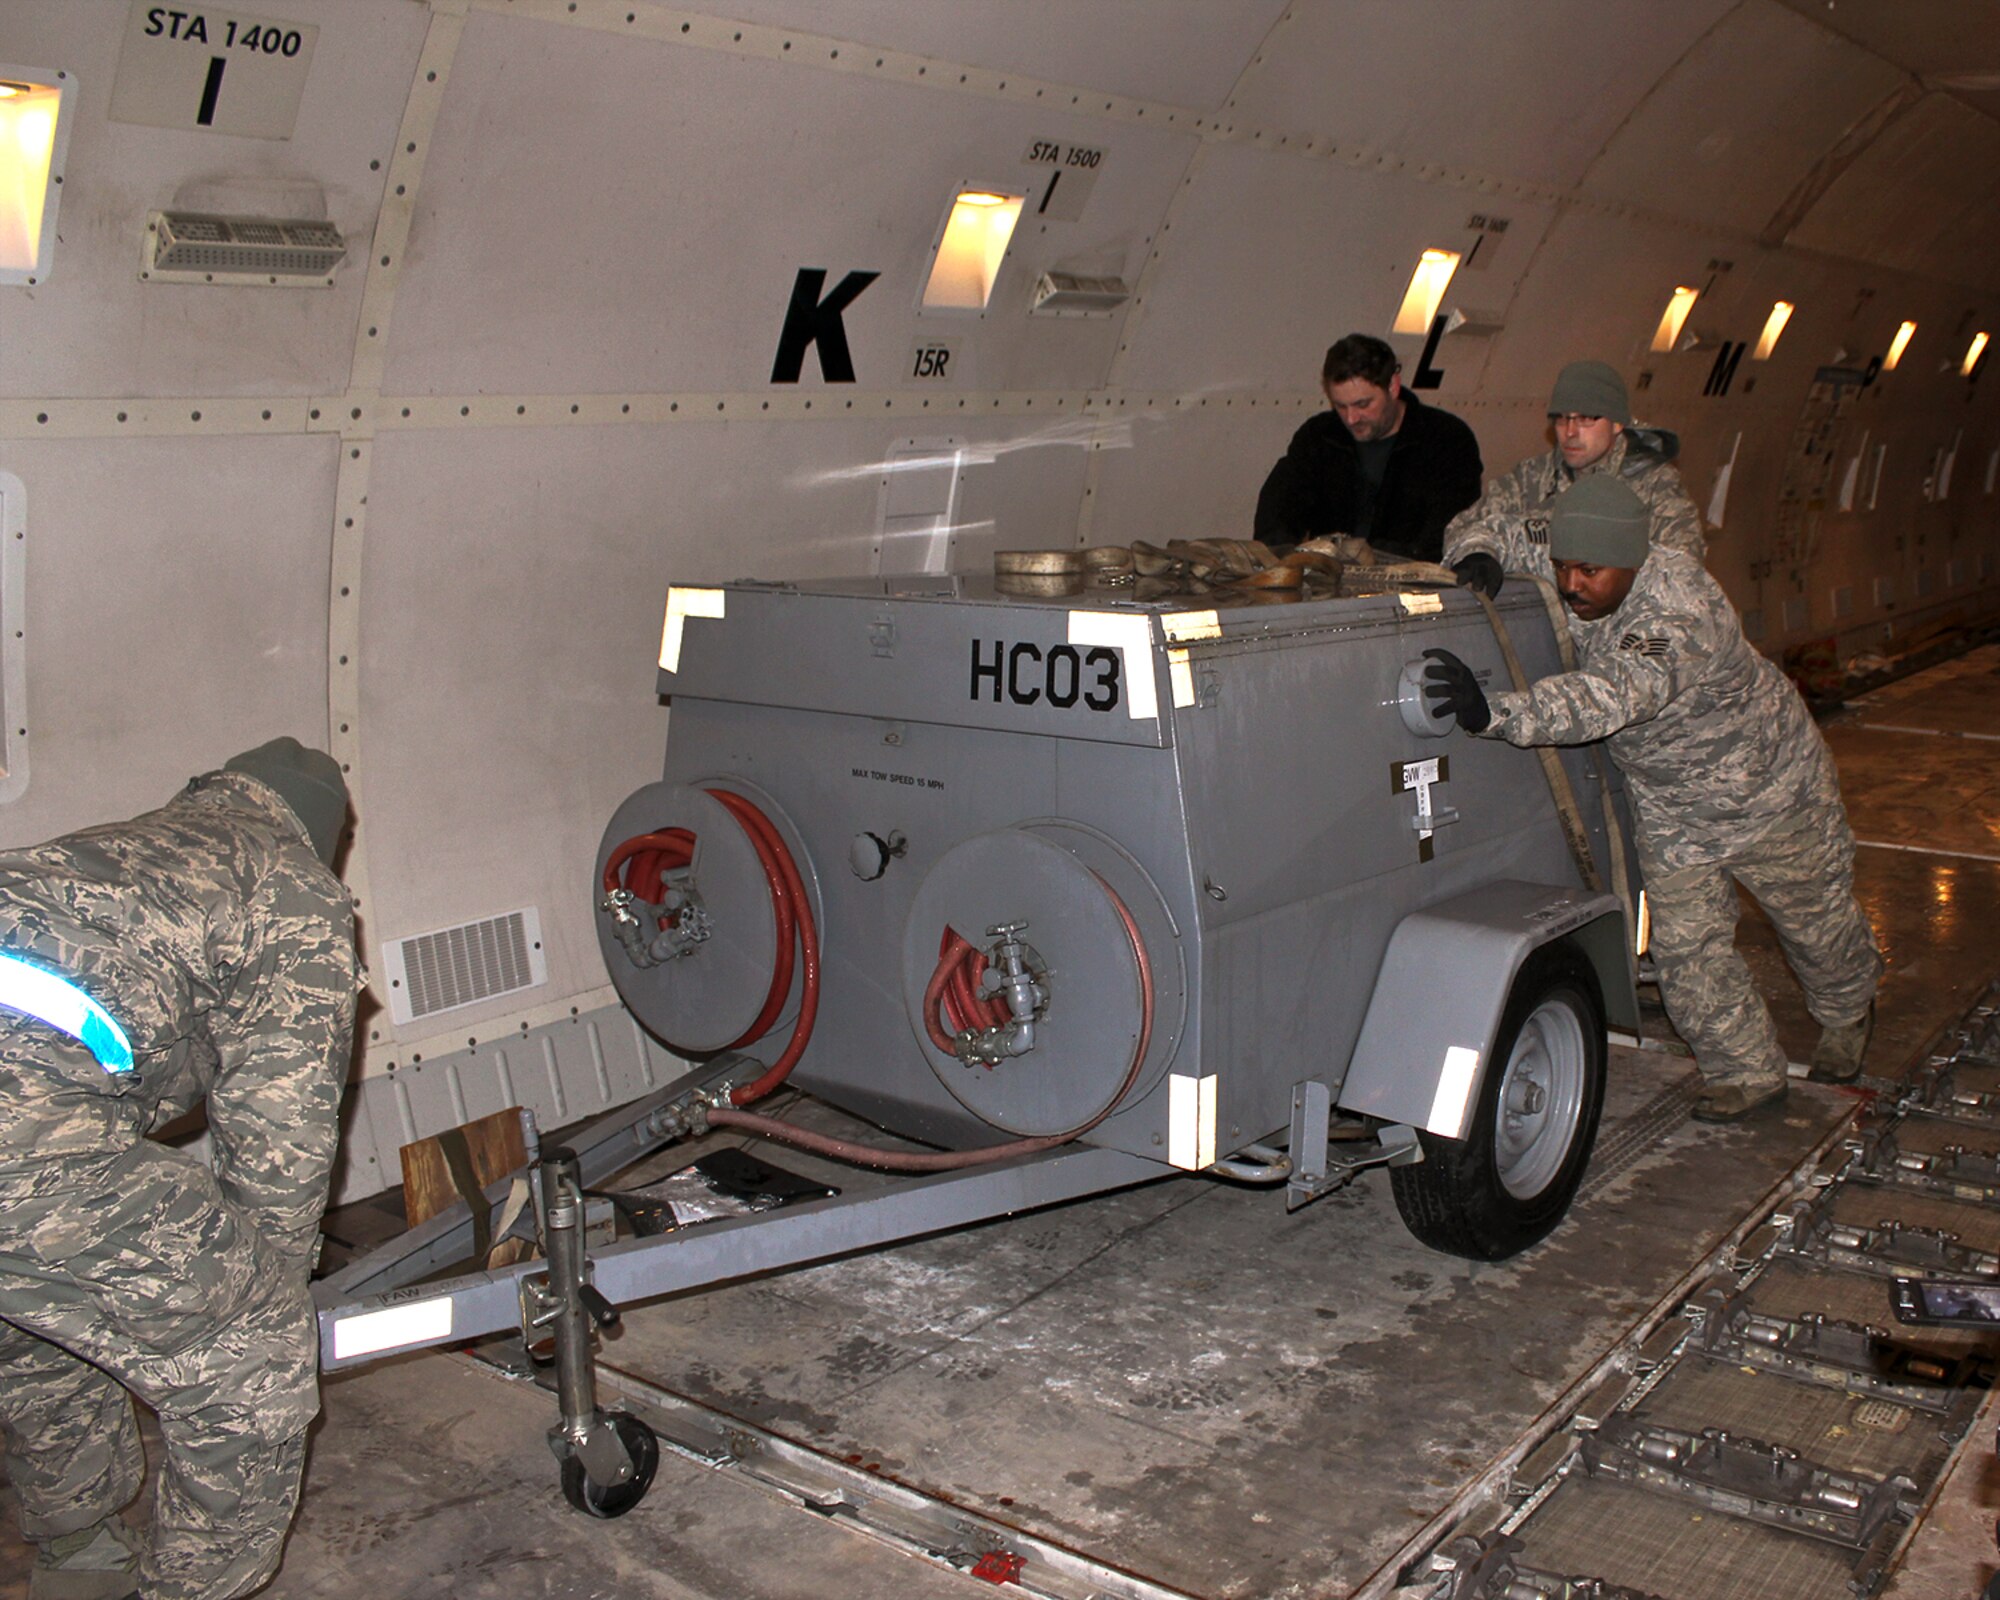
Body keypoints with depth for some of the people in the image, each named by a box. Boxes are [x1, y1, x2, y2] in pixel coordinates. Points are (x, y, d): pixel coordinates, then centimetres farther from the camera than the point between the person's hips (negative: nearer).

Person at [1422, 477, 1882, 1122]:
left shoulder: (1679, 615, -43)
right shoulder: (1580, 589, -18)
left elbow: (1610, 697, -61)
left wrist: (1492, 712, -73)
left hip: (1765, 786, -5)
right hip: (1668, 808, 5)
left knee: (1816, 917, 21)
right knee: (1686, 948, 2)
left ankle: (1848, 1014, 51)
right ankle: (1747, 1071, 22)